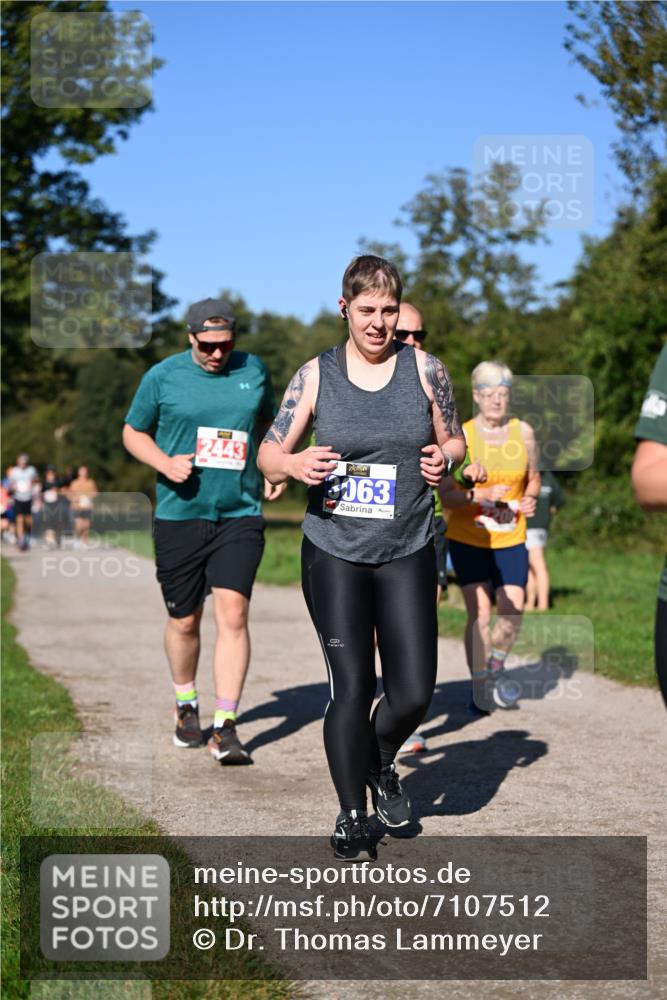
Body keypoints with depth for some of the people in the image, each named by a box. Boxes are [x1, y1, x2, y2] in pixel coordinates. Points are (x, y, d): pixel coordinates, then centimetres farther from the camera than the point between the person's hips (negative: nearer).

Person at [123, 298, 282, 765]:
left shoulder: (254, 370, 5)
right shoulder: (162, 376, -1)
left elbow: (269, 421, 23)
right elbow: (133, 432, 9)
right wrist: (164, 463, -9)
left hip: (240, 516, 0)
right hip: (179, 515, 0)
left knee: (233, 613, -12)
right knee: (185, 621, 9)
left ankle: (226, 727, -8)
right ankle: (187, 706, 34)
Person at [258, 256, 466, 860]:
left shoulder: (424, 369, 2)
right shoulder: (315, 375, 1)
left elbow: (454, 441, 14)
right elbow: (269, 454, 6)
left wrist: (443, 459, -9)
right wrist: (295, 464, -17)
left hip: (407, 555, 1)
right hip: (334, 554, -1)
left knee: (413, 692, -3)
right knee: (351, 689, -4)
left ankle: (381, 764, 32)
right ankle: (352, 816, 17)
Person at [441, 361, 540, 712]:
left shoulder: (523, 432, 2)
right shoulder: (461, 436, -9)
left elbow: (533, 478, 17)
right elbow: (446, 495, -12)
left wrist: (529, 499, -4)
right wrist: (481, 495, -27)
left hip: (510, 540, 3)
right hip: (468, 539, -3)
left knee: (512, 613, -3)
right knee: (479, 613, -9)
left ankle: (496, 671, 26)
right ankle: (479, 686, 9)